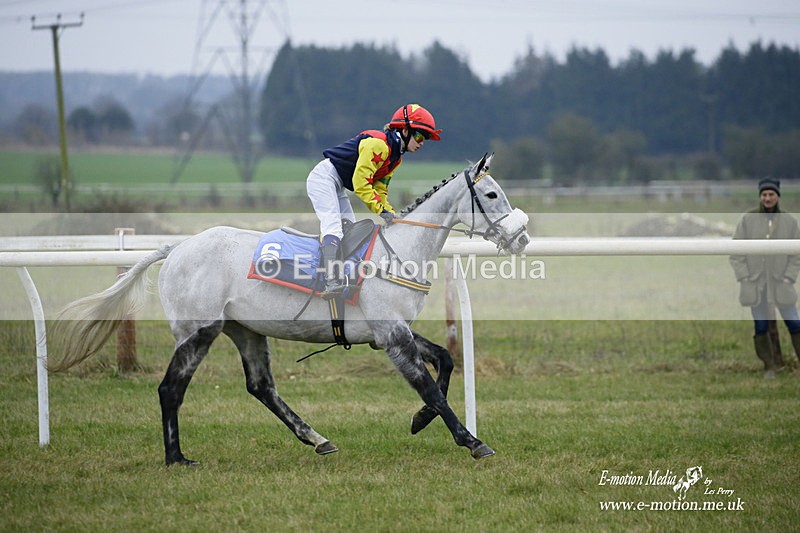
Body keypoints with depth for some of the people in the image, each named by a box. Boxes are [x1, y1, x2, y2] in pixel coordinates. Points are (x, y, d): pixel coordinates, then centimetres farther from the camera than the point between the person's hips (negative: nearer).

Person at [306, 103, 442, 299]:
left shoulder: (395, 157, 10)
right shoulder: (378, 144, -21)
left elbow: (379, 190, 11)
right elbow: (360, 183, -25)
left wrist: (393, 215, -4)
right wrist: (382, 211, -24)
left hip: (337, 187, 11)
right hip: (324, 178, -11)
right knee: (333, 225, -25)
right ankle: (331, 281, -39)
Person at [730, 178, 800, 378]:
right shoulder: (748, 219, -3)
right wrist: (744, 278, -6)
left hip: (780, 283, 0)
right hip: (755, 284, 0)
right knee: (760, 327, 5)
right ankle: (770, 366, 15)